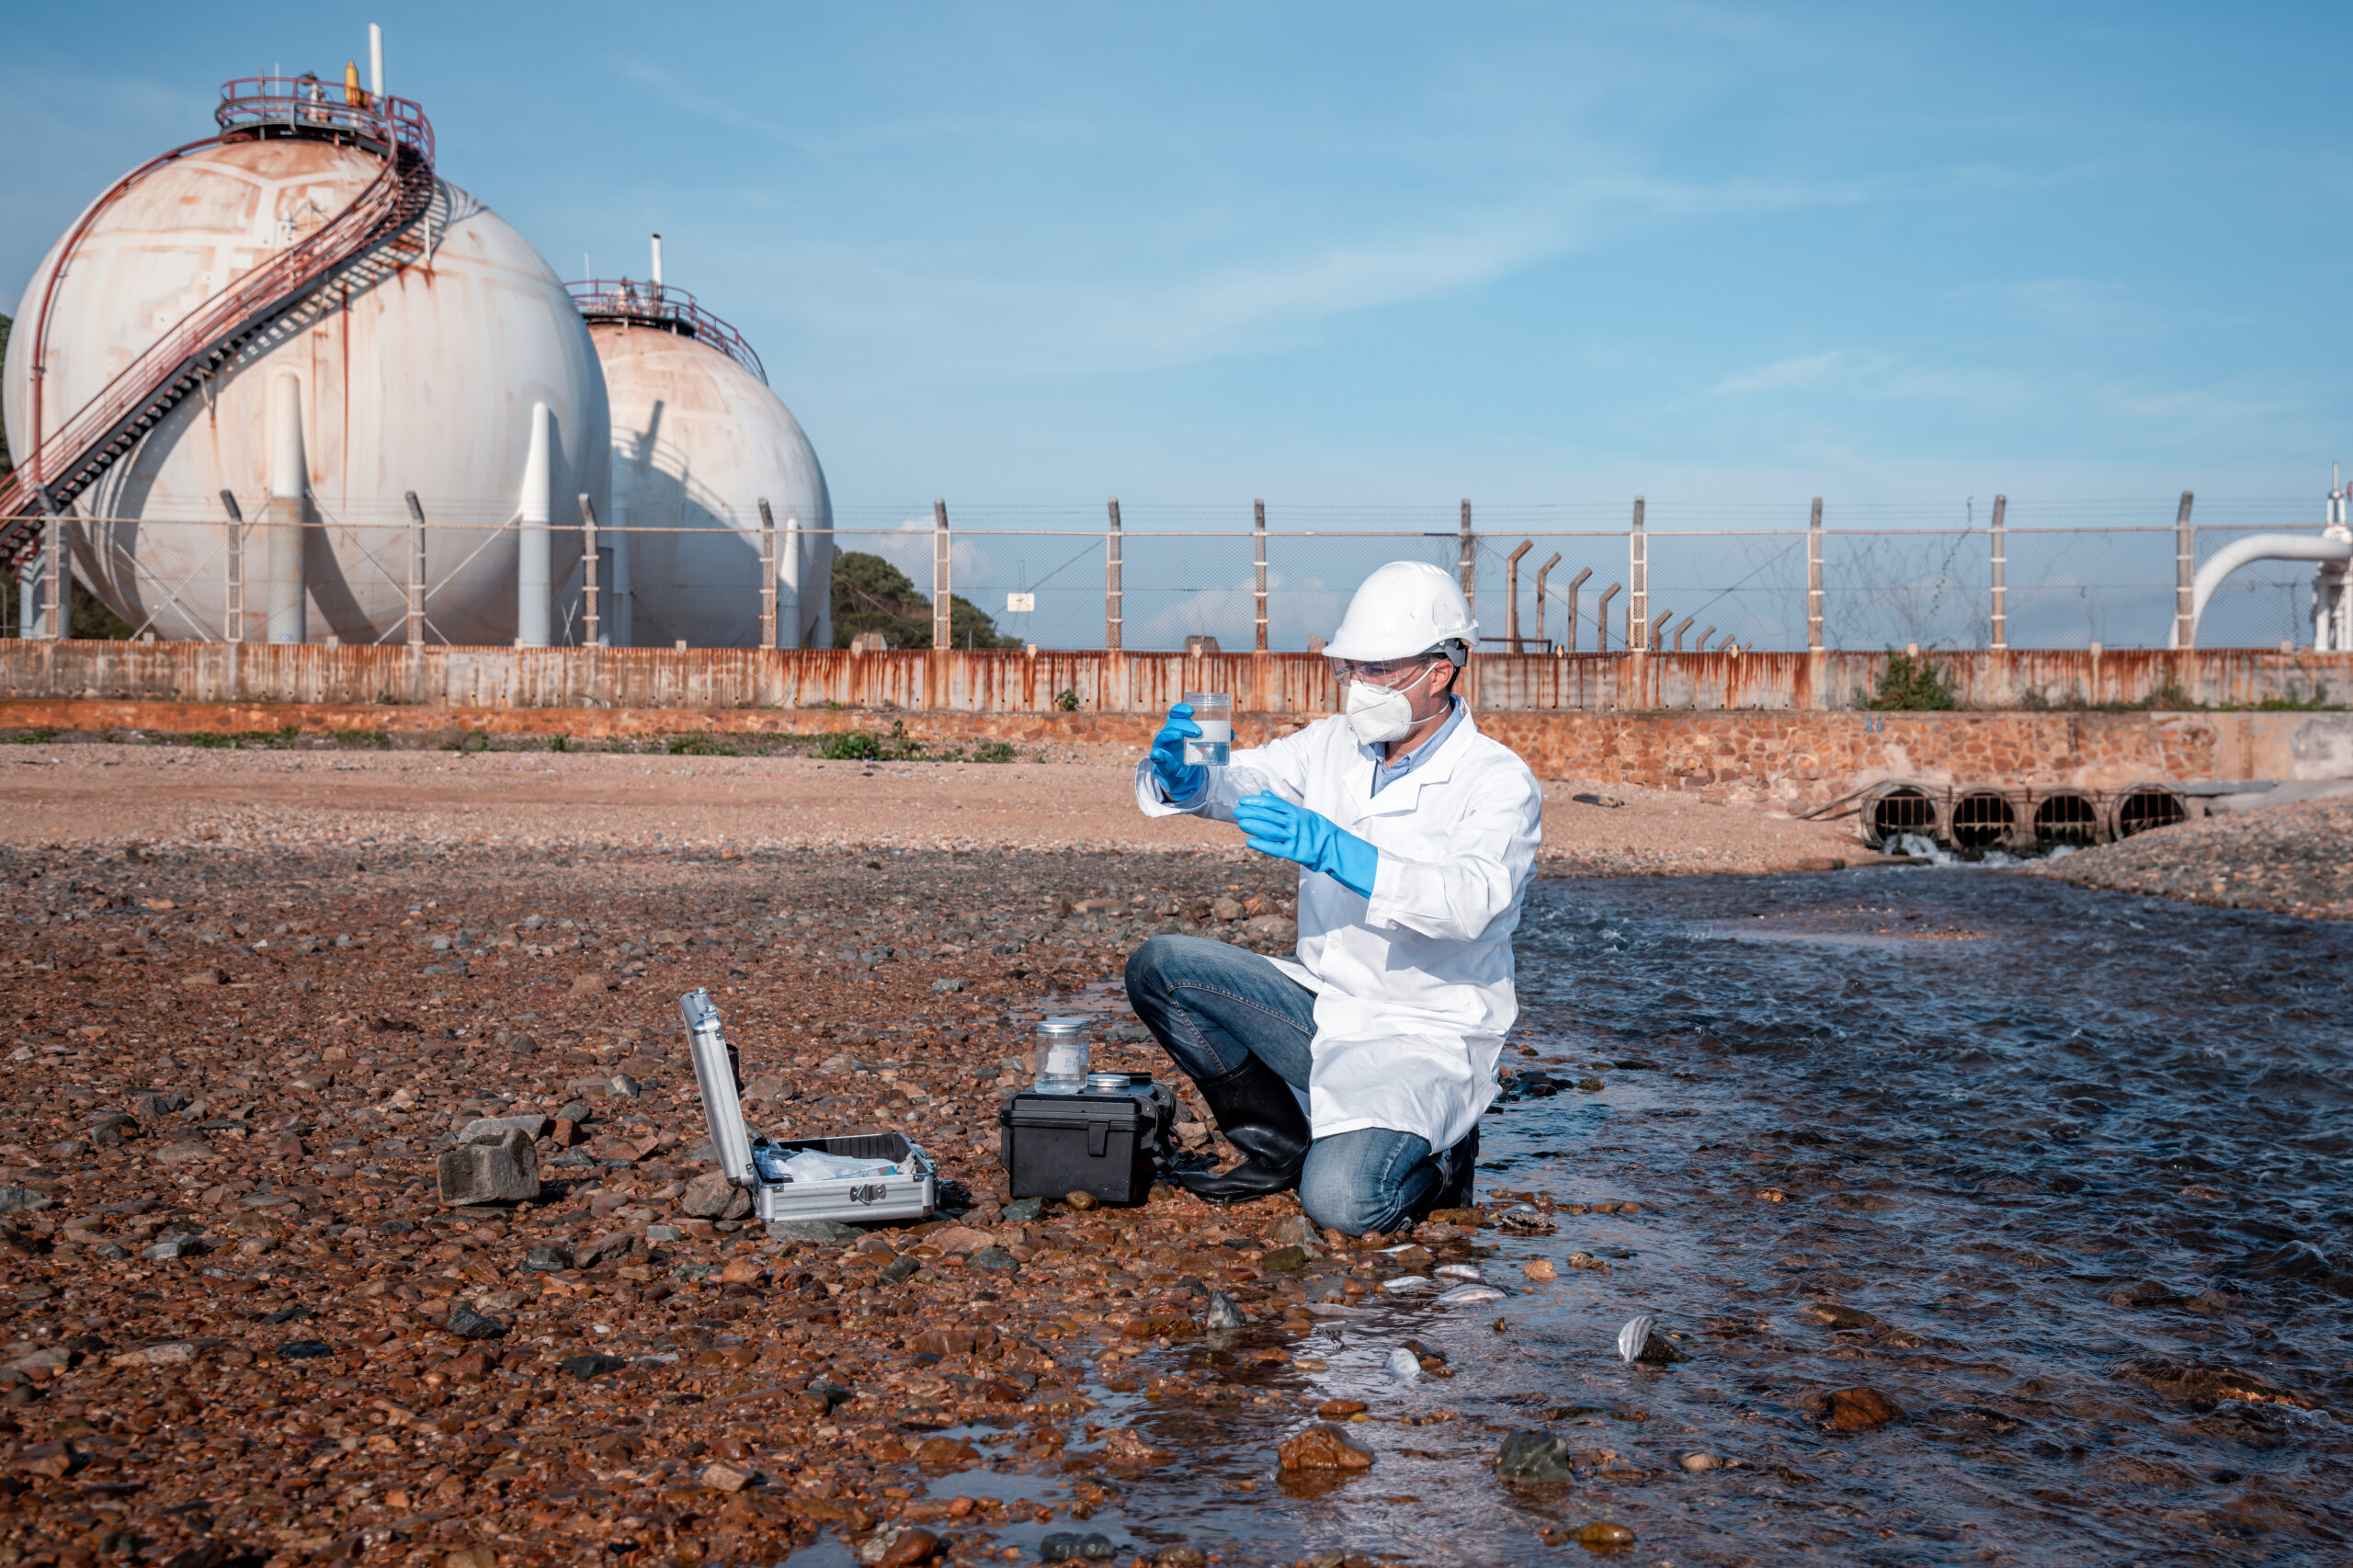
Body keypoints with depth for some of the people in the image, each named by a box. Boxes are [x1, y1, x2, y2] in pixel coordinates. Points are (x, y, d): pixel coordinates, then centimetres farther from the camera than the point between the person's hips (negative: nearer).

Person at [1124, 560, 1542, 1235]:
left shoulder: (1499, 781, -15)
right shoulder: (1332, 747, 4)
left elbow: (1471, 901, -32)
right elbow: (1238, 780, -4)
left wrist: (1330, 850, -43)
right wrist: (1180, 773, -30)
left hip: (1425, 1038, -6)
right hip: (1324, 1008, 6)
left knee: (1341, 1201, -29)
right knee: (1160, 968, -10)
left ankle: (1435, 1158, 8)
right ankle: (1285, 1146, 6)